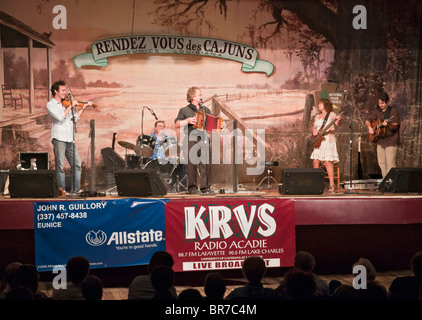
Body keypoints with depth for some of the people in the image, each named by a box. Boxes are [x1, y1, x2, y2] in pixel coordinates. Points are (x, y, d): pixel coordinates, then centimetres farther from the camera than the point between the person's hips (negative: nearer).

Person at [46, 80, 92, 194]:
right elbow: (60, 117, -16)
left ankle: (77, 189, 9)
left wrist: (83, 108, 18)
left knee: (77, 164, 3)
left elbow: (74, 118, 24)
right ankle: (62, 190, 0)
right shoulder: (50, 104, 0)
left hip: (70, 139, 6)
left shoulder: (65, 104, 20)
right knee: (60, 166, -5)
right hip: (59, 138, -6)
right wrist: (71, 106, -11)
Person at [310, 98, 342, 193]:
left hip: (328, 140, -6)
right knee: (315, 161, 0)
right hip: (318, 141, 6)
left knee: (328, 162, -12)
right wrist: (314, 131, -2)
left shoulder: (331, 114, 1)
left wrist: (338, 120, -35)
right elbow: (314, 127, 20)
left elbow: (337, 124, -13)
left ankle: (332, 185, -11)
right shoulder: (317, 117, 21)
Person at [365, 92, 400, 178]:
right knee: (381, 163, 9)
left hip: (391, 141, -6)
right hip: (380, 141, 6)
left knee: (390, 164, -12)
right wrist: (369, 127, -1)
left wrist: (388, 124, -34)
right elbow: (367, 121, 19)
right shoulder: (377, 111, 11)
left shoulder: (393, 111, -6)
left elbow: (395, 126, -14)